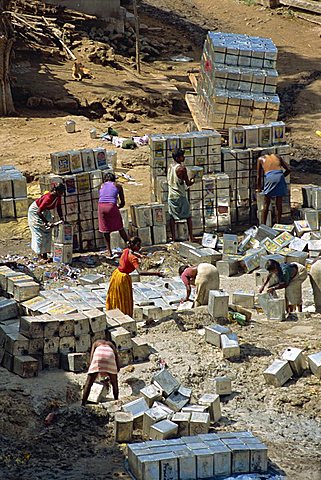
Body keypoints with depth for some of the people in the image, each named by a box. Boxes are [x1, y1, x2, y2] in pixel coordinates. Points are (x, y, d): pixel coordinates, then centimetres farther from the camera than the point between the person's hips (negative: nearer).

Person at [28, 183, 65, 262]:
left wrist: (61, 219, -5)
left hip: (45, 211, 8)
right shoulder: (48, 198, -38)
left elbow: (58, 208, 3)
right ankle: (39, 254, -2)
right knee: (39, 233, -9)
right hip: (35, 211, -8)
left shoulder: (58, 197, -14)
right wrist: (47, 223, -37)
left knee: (48, 231, 3)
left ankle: (45, 254, 7)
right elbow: (39, 212, -37)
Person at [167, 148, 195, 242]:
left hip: (171, 196, 6)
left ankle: (173, 238, 9)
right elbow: (188, 183, -13)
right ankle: (191, 237, 8)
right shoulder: (182, 168, -17)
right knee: (188, 217, 7)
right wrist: (192, 181, 9)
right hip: (180, 196, -6)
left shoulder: (170, 166, 4)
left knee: (172, 217, 9)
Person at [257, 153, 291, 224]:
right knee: (279, 203, 13)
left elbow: (259, 176, 24)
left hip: (269, 177, -2)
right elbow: (288, 169, 22)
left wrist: (259, 188, 35)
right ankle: (278, 224, 18)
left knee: (266, 204, 9)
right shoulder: (277, 157, 29)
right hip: (279, 176, 2)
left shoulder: (261, 159, 25)